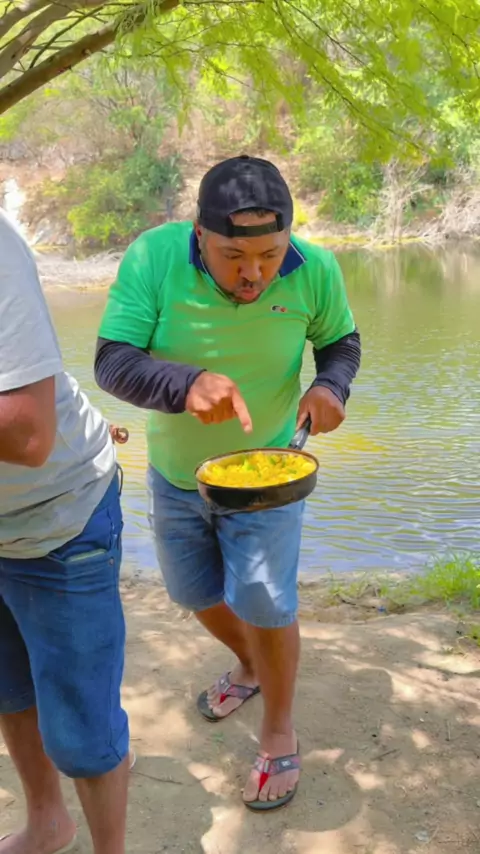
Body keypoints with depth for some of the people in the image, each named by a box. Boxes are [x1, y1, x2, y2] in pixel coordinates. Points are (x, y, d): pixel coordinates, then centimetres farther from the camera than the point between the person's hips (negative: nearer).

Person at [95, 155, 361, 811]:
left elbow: (340, 340, -2)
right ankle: (249, 666, 52)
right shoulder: (154, 257, -26)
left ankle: (280, 734, 27)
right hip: (175, 472, 2)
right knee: (197, 595, 19)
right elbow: (112, 363, -28)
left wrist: (331, 385, -25)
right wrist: (188, 383, -48)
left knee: (264, 606, -2)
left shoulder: (316, 270, -21)